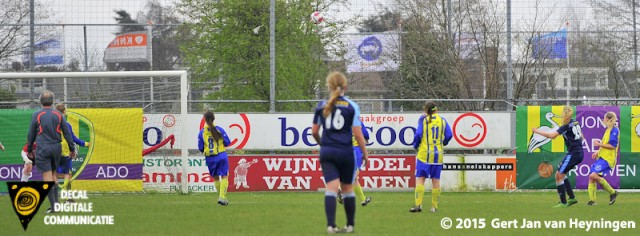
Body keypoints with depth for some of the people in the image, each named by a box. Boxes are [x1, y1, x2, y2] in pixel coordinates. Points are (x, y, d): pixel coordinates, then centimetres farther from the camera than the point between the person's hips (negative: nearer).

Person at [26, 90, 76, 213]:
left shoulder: (36, 115, -3)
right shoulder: (58, 115, 5)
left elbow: (31, 134, 3)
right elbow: (67, 133, 6)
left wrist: (29, 150, 14)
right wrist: (72, 149, 12)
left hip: (42, 149, -3)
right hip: (56, 148, 4)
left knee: (47, 177, -4)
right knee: (53, 175, 16)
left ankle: (53, 205, -10)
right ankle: (56, 202, 11)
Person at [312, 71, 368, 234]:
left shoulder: (322, 106, 4)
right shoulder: (351, 106, -3)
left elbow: (314, 132, 9)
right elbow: (357, 134, -7)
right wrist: (365, 153, 4)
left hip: (327, 152, 1)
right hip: (345, 152, -1)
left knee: (331, 188, -4)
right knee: (347, 189, 12)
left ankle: (330, 225, -17)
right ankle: (350, 225, 21)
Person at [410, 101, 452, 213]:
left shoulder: (423, 119, -3)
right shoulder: (442, 120, 5)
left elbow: (418, 134, -9)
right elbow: (449, 135, 2)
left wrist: (415, 145, 8)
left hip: (424, 154, -3)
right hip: (438, 154, 3)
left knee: (420, 178, -3)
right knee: (436, 180, 9)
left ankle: (418, 204, -14)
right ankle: (434, 206, 9)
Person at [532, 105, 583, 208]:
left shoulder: (567, 126, -16)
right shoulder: (575, 123, 10)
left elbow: (552, 135, -23)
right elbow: (581, 137, 23)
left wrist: (537, 131, -15)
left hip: (573, 154, -9)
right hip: (579, 153, 9)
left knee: (559, 175, -4)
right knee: (561, 174, 19)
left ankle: (563, 202, -4)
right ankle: (572, 198, 19)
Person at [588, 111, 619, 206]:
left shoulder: (614, 130, -10)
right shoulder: (608, 130, 20)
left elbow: (613, 145, -19)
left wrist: (599, 144, -13)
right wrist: (598, 152, 20)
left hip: (607, 159, -10)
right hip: (601, 158, 10)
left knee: (594, 175, -23)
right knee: (591, 177, 1)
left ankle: (613, 192, -10)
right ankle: (592, 200, 3)